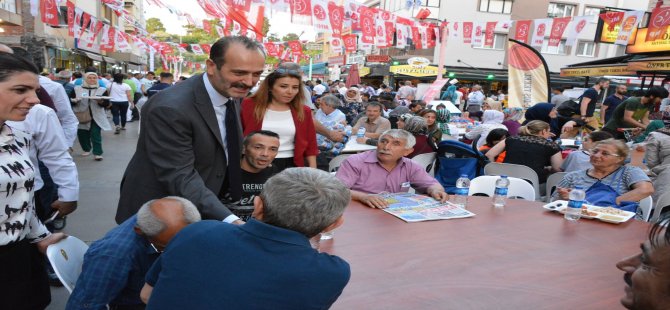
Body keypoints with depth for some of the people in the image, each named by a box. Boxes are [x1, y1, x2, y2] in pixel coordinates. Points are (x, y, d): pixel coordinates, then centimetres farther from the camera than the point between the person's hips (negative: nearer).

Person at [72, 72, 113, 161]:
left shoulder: (102, 90, 5)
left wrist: (100, 101, -23)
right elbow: (70, 101, 5)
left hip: (96, 116, -2)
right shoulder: (77, 89, 6)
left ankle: (97, 153, -8)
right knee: (82, 134, 8)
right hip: (81, 116, 2)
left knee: (95, 135, -10)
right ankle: (86, 149, 29)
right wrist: (75, 100, -16)